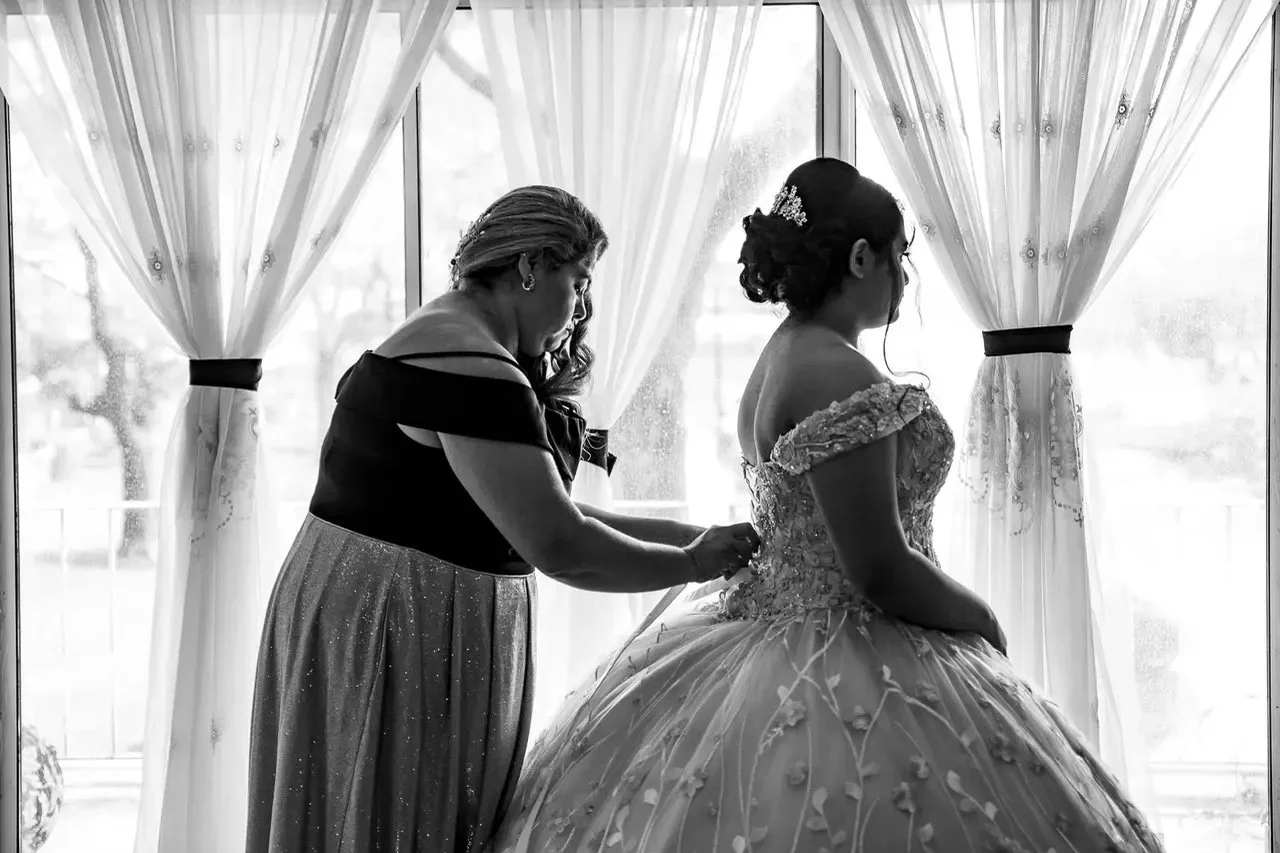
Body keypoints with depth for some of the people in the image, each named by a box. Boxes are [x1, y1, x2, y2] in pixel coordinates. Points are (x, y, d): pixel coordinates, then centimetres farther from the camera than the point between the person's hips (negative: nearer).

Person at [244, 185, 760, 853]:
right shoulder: (473, 369, -21)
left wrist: (692, 533, 8)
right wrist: (692, 563, -8)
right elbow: (560, 549, -24)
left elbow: (545, 512, 13)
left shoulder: (448, 340, 14)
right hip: (394, 622, -11)